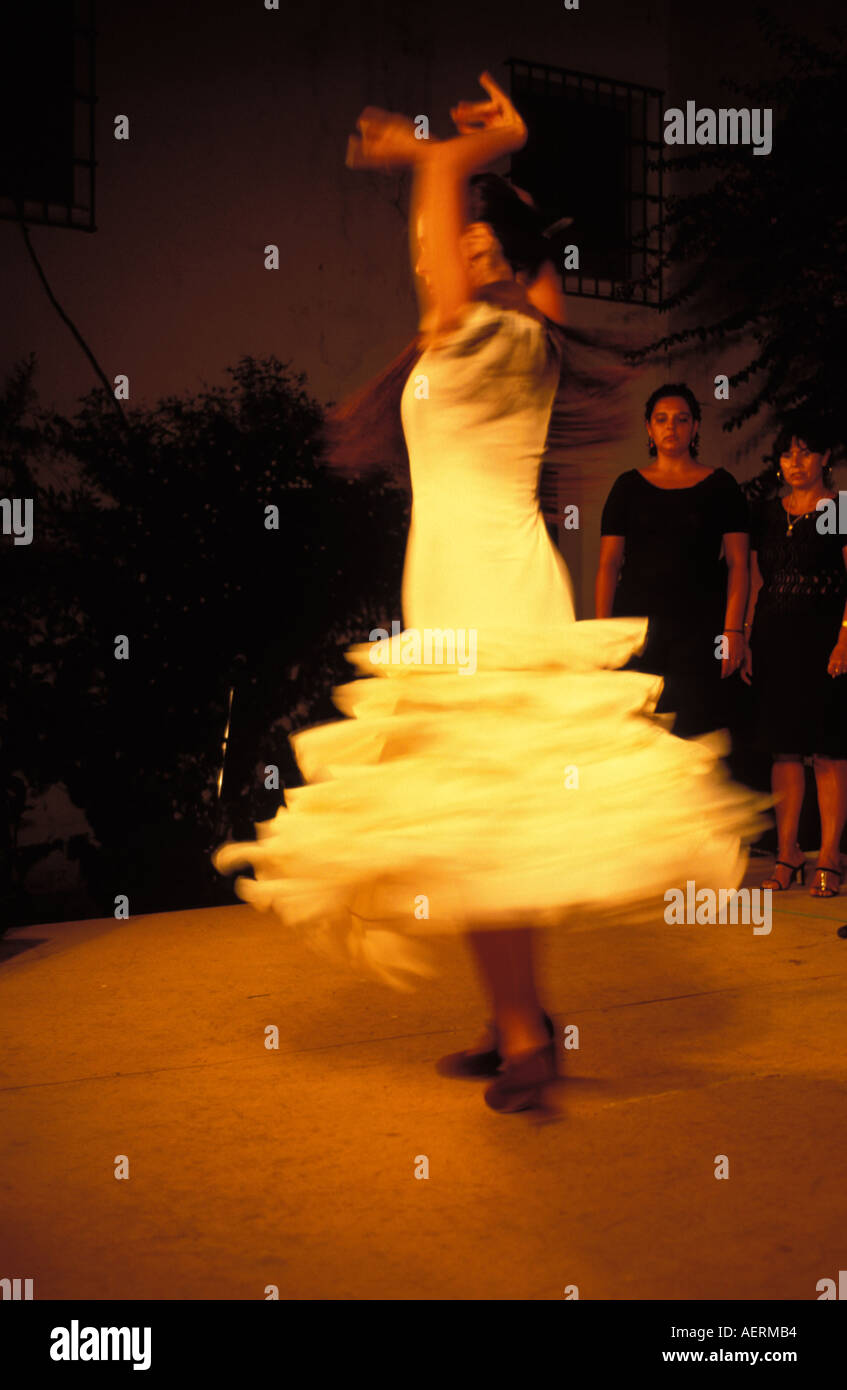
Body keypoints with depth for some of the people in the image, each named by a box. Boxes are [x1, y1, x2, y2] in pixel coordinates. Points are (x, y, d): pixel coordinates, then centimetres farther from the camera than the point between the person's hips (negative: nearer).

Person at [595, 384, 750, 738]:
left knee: (696, 731, -9)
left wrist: (733, 630, -7)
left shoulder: (720, 486, 9)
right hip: (635, 624, 1)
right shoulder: (629, 486, 11)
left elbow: (737, 564, 4)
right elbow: (608, 565, 8)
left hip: (699, 628, -1)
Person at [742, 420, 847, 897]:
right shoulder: (766, 514, 14)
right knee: (784, 749, 6)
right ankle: (788, 854, 11)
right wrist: (744, 640, 6)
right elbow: (755, 581, 14)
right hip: (774, 641, 5)